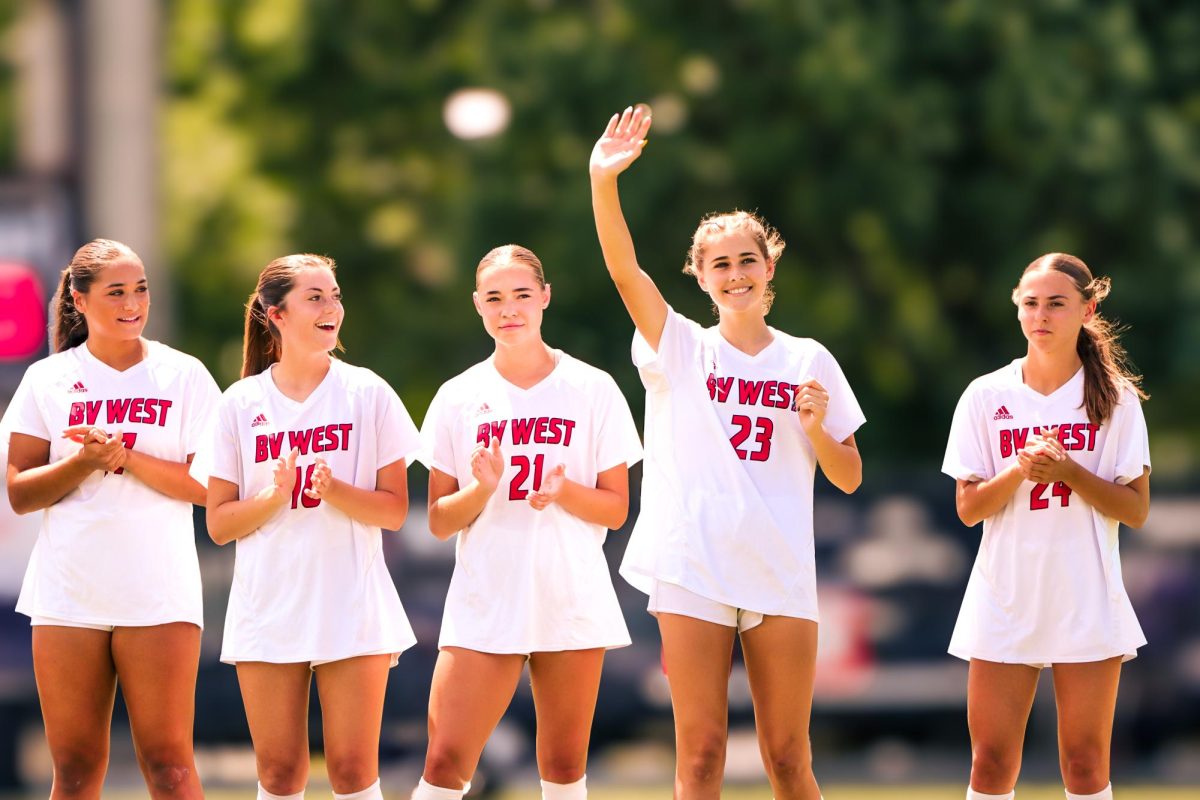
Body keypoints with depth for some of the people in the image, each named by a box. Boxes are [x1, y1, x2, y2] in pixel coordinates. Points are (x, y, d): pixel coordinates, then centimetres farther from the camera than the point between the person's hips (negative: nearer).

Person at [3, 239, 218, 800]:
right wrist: (85, 463, -13)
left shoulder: (182, 375, 4)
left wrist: (126, 457, -15)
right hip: (68, 594, 2)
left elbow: (207, 486, -3)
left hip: (158, 594, -2)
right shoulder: (48, 380, 7)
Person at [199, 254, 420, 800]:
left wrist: (334, 490, -17)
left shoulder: (368, 394, 2)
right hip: (268, 609, 1)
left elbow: (394, 509, 1)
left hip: (352, 608, -1)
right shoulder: (241, 404, 4)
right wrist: (277, 495, -14)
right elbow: (219, 523, 4)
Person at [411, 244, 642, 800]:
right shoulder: (458, 398, 5)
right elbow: (439, 522, 5)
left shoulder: (592, 390, 3)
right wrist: (482, 488, -15)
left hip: (572, 603, 0)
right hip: (485, 603, 0)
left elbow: (616, 510, 4)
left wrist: (564, 490, -17)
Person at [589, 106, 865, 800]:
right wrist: (604, 181, -29)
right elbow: (624, 268, -13)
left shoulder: (809, 362, 8)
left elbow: (849, 479, 10)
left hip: (781, 577, 1)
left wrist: (816, 427, -11)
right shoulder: (680, 348, 4)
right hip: (693, 571, -1)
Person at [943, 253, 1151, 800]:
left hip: (1087, 605, -1)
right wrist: (1021, 470, -17)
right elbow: (968, 508, 1)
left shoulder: (1115, 399, 0)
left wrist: (1069, 472, -17)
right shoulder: (986, 396, 2)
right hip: (1005, 604, 1)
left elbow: (1135, 510, -2)